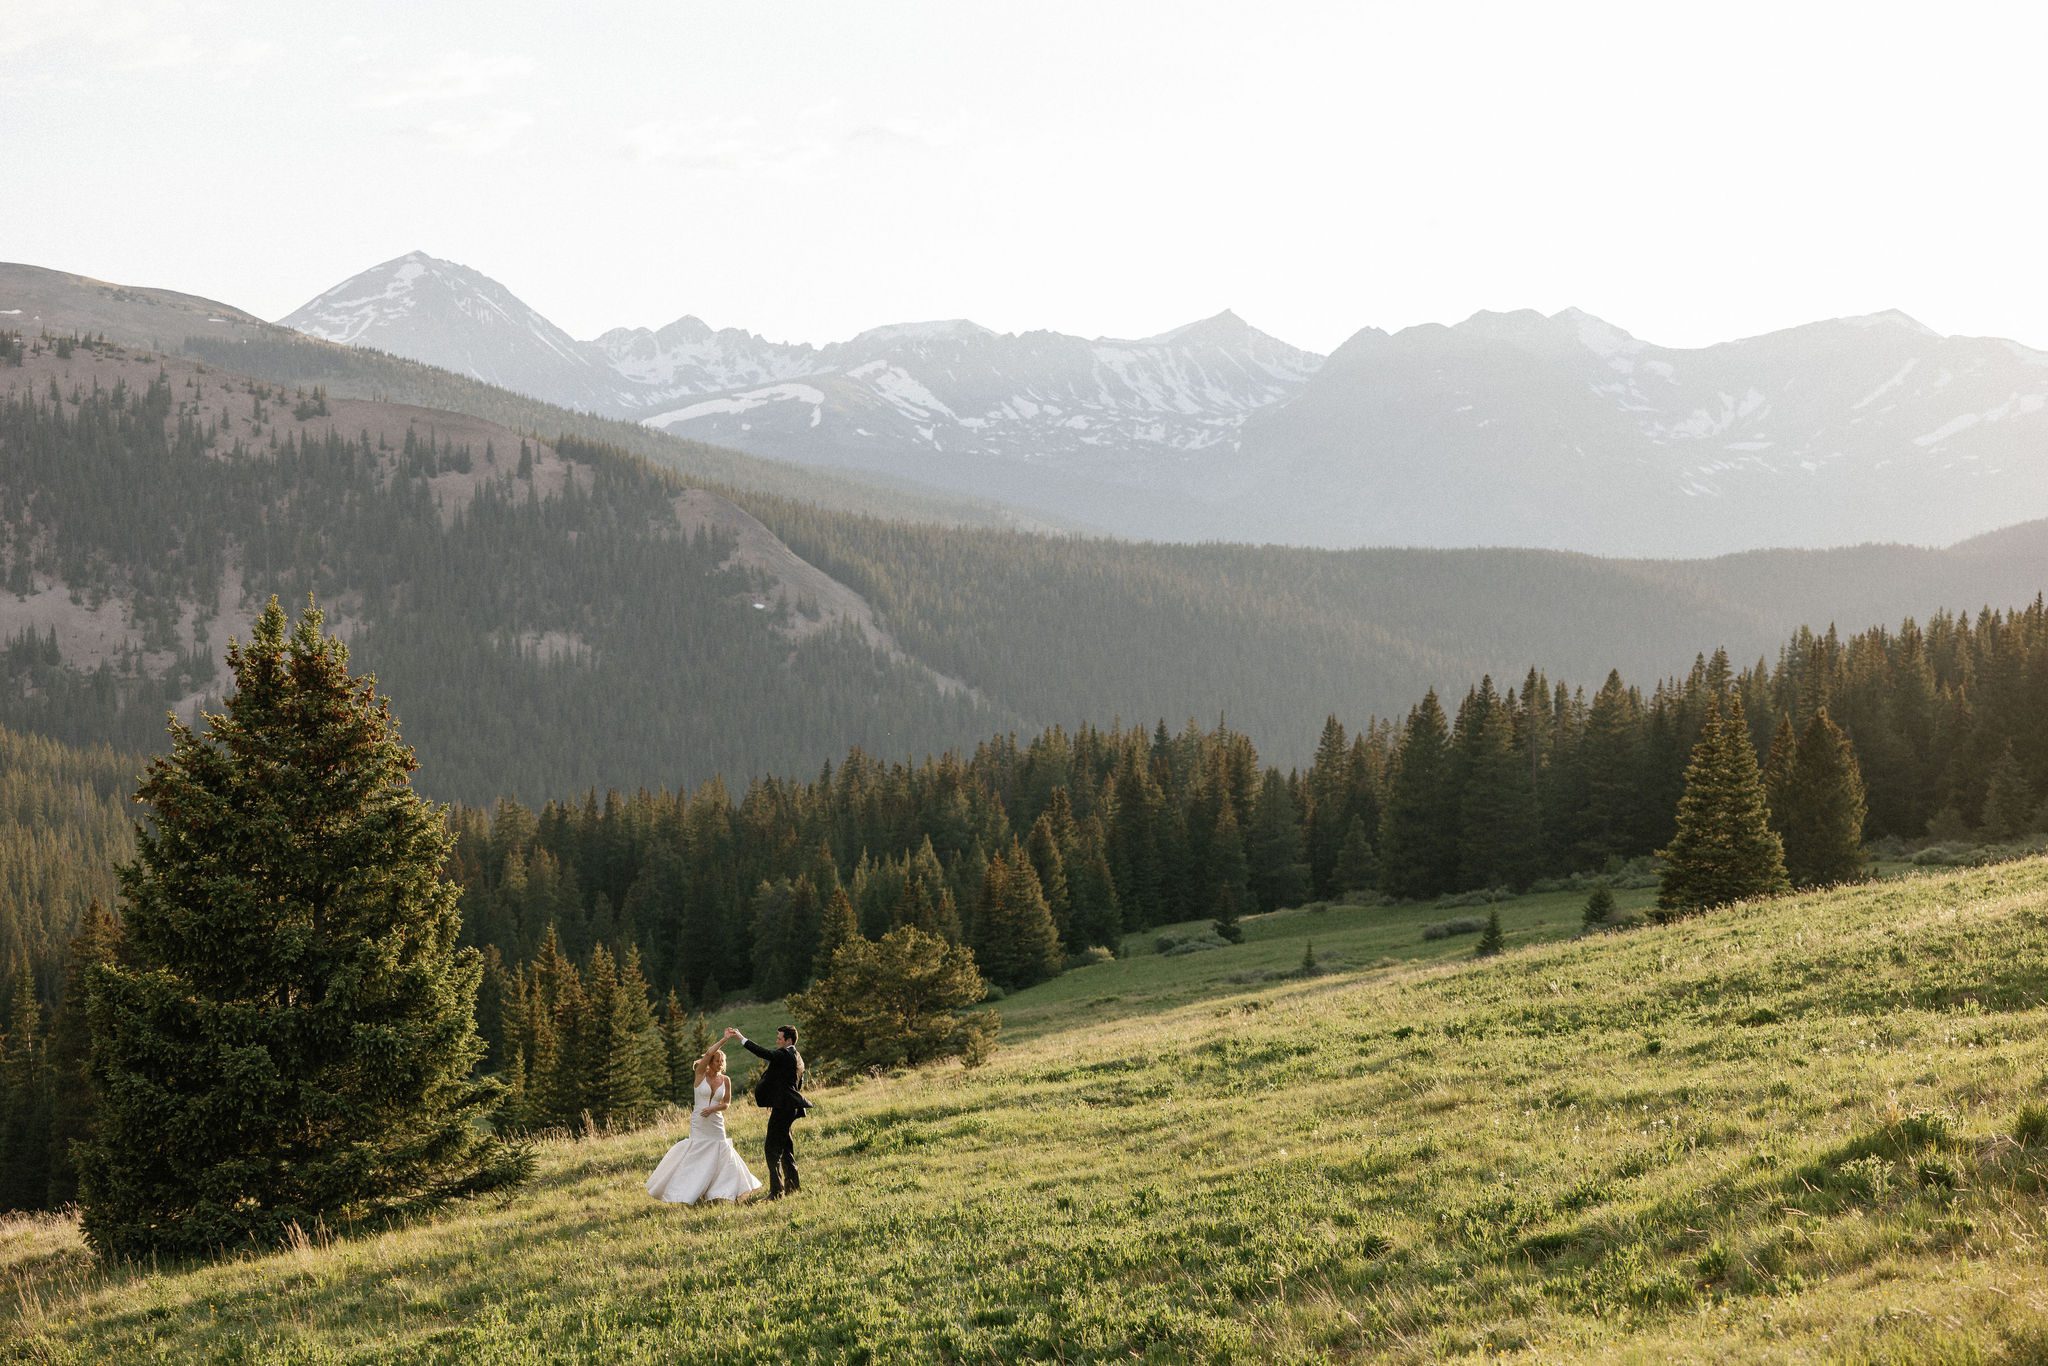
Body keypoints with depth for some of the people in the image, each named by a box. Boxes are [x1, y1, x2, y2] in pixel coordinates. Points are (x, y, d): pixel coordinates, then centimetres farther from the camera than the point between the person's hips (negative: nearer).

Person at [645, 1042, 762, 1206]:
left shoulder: (725, 1080, 2)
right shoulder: (701, 1074, -7)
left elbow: (726, 1103, 5)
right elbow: (708, 1053, -22)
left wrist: (712, 1109, -14)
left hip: (716, 1123, 3)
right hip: (699, 1124, -3)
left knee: (723, 1158, 3)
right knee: (695, 1159, -1)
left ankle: (726, 1192, 12)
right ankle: (688, 1194, 6)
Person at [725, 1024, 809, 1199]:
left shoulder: (785, 1054, -13)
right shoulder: (797, 1057, 17)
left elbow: (764, 1053, -26)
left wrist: (741, 1038, -25)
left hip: (782, 1108, -10)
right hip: (791, 1108, 10)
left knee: (773, 1148, -10)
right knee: (785, 1147, 20)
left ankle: (776, 1191, -14)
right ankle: (792, 1186, 28)